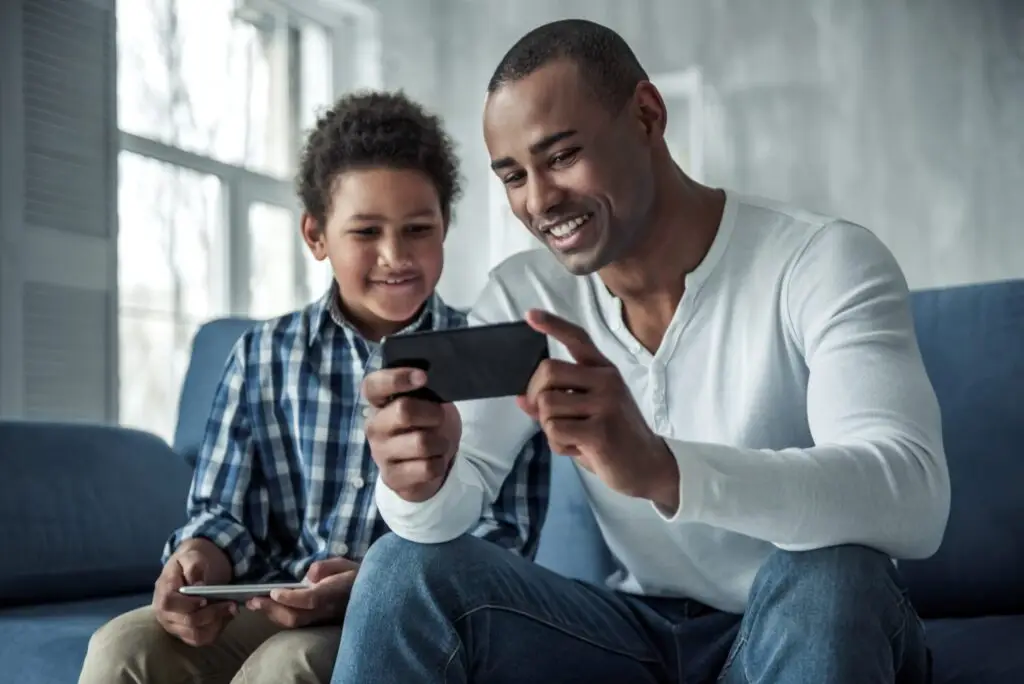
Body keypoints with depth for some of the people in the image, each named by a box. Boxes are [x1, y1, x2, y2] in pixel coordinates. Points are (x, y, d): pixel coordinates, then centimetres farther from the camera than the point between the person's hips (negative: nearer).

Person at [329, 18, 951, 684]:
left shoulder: (826, 263, -18)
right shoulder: (524, 297, -2)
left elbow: (915, 500, -32)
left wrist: (660, 468, -48)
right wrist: (424, 479, -35)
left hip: (822, 630, -3)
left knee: (825, 574, -36)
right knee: (406, 570, -16)